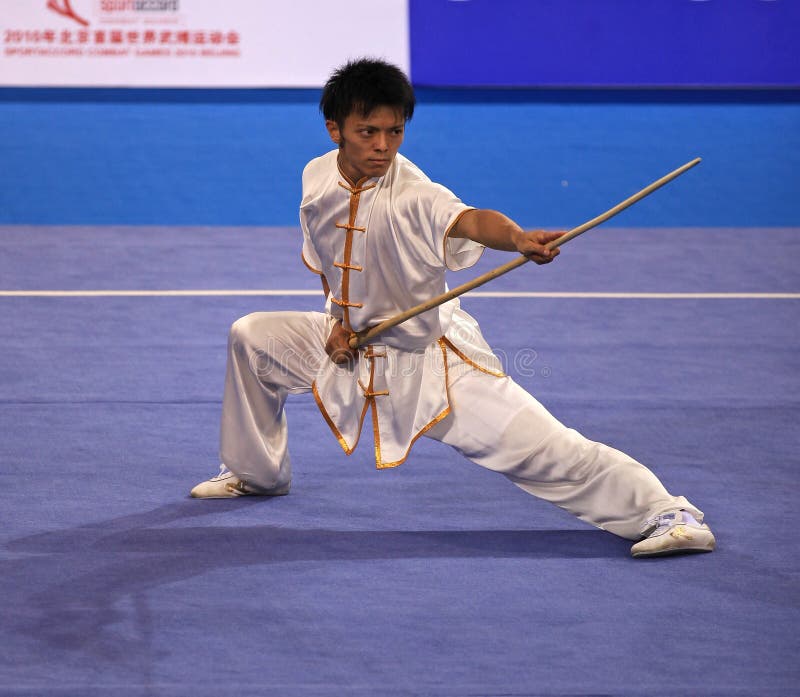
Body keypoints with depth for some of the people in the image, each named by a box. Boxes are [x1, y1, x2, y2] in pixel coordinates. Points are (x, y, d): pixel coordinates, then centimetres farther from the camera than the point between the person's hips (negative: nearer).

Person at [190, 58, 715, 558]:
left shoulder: (413, 197, -27)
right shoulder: (318, 179, -8)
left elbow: (468, 220, -50)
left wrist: (519, 238, -71)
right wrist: (338, 319, -3)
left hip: (430, 360, -6)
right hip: (353, 346, 6)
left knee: (539, 445, -18)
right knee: (252, 338, 8)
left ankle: (664, 513, -11)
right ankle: (255, 473, 32)